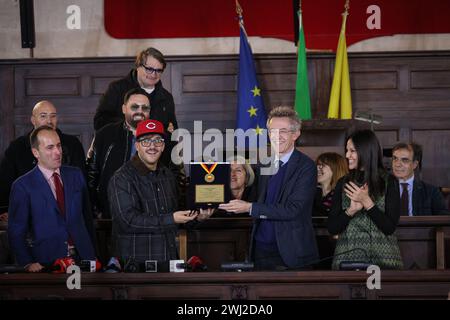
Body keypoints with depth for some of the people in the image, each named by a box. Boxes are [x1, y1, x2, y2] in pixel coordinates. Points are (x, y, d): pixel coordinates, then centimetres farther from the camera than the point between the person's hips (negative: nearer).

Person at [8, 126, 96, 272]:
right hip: (47, 263, -3)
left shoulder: (76, 175, 9)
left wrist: (93, 254, 11)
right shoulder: (23, 186, -4)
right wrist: (28, 263, -15)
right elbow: (16, 232, -4)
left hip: (82, 259, 3)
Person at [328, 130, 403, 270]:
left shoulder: (388, 183, -2)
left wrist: (367, 202, -15)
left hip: (382, 259, -2)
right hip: (347, 259, 2)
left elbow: (390, 228, -9)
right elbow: (332, 228, 2)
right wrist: (351, 210, -14)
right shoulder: (343, 184, 6)